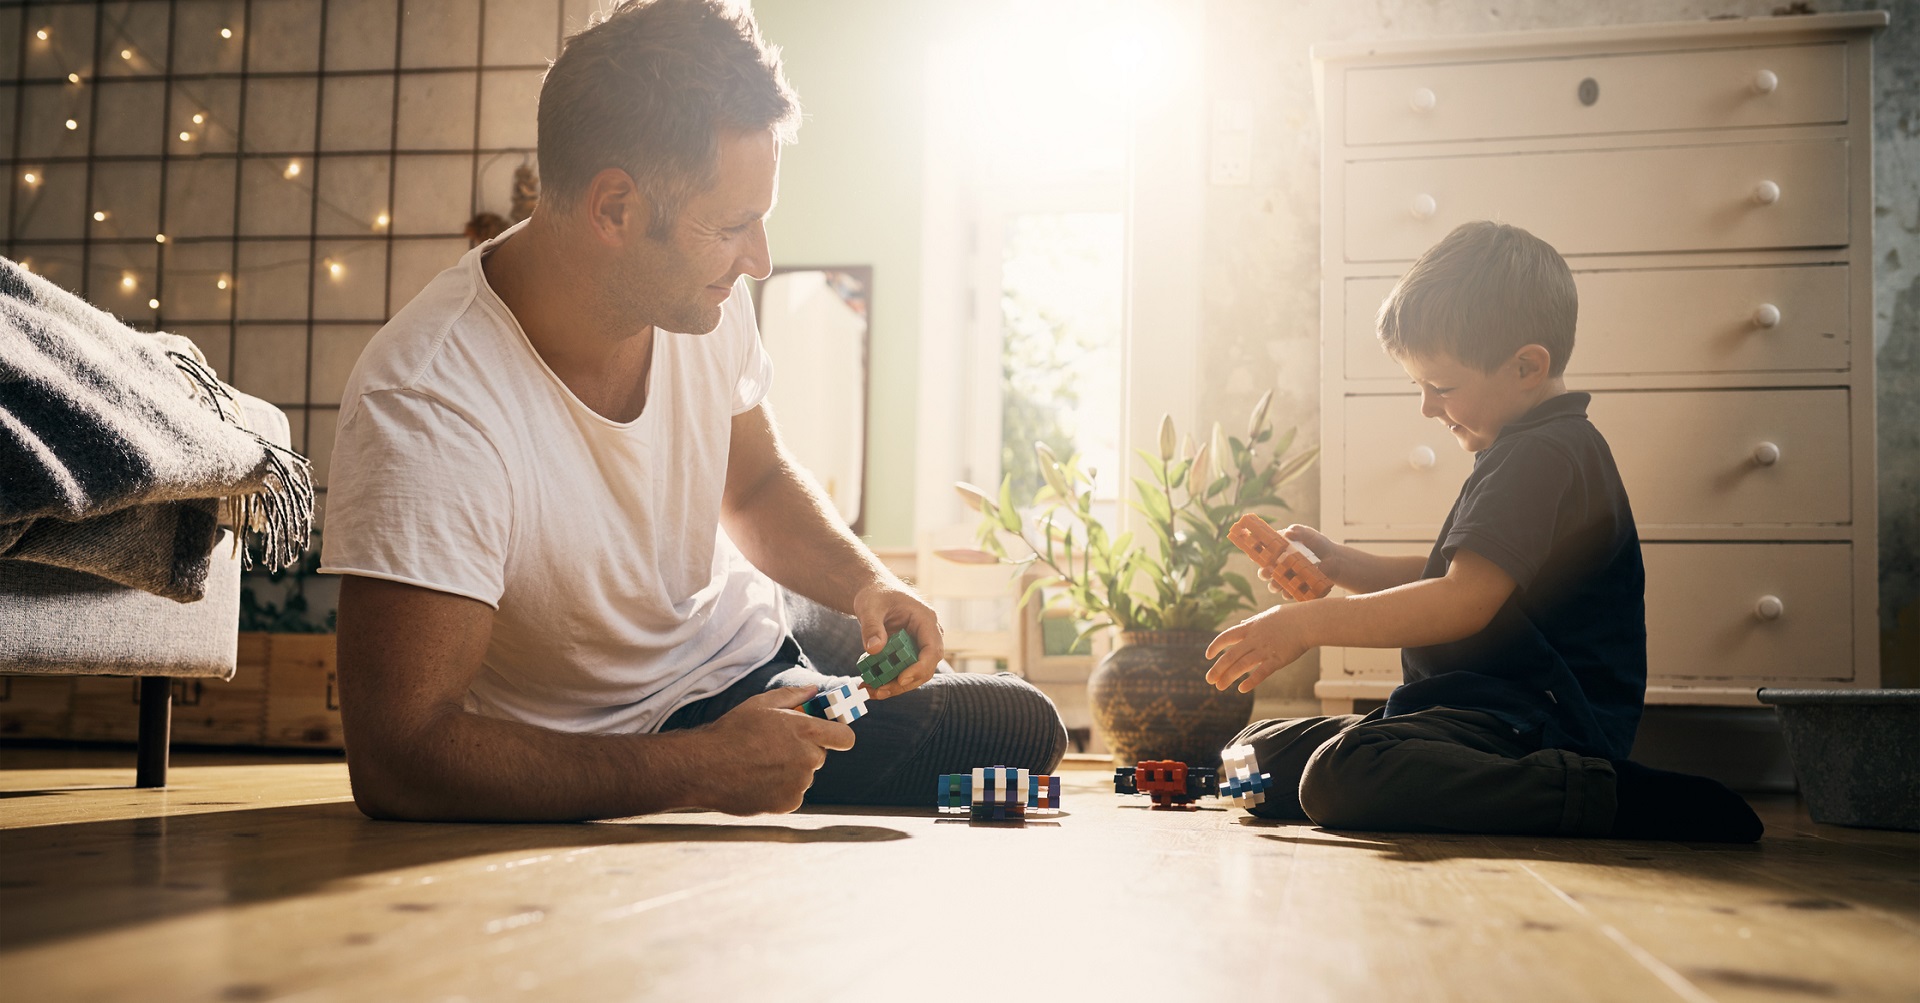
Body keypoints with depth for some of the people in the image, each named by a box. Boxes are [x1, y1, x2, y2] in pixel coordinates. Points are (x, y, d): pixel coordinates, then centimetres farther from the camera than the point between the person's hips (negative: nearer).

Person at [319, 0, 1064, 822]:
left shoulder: (705, 301, -9)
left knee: (1022, 726, -7)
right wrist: (698, 771, -34)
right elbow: (396, 760, -34)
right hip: (583, 777, -6)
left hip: (750, 676, 6)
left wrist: (864, 583, -8)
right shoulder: (425, 406, -31)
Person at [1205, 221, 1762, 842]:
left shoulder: (1545, 456, -14)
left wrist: (1310, 622, -21)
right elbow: (1452, 577, 31)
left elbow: (1467, 600, -26)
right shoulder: (1528, 451, 21)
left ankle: (1616, 799, -27)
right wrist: (1341, 565, 17)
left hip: (1533, 723, -11)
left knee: (1342, 775, -37)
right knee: (1262, 751, 8)